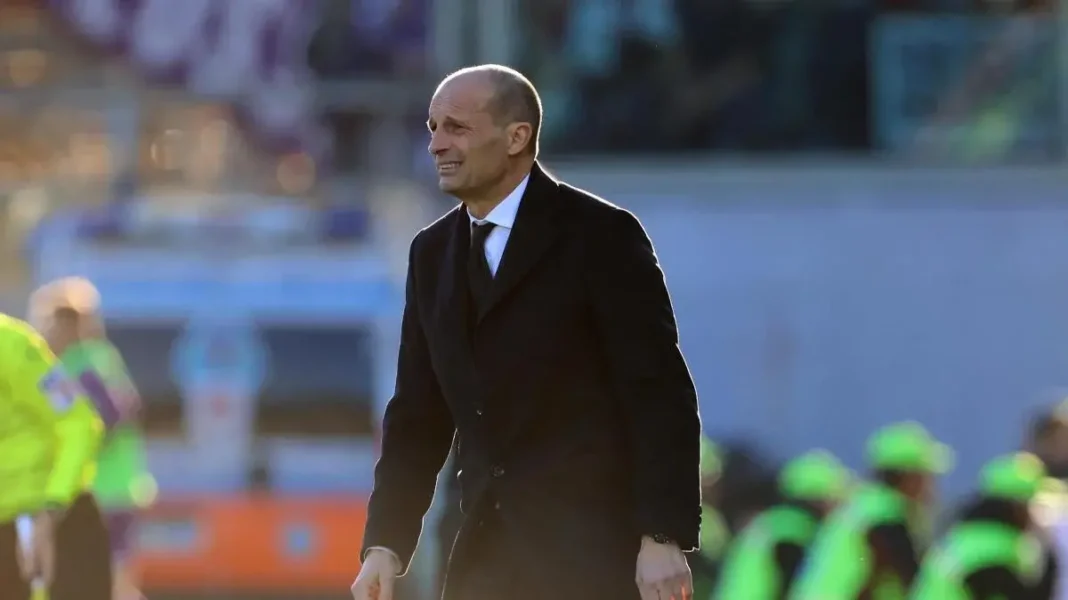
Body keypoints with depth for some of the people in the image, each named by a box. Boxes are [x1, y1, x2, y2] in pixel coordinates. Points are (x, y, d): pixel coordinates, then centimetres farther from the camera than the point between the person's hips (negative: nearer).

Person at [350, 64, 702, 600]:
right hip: (487, 556, 7)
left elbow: (660, 394, -10)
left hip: (593, 550, -6)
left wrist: (664, 538, -16)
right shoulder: (433, 253, 13)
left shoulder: (600, 235, -6)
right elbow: (418, 416, 15)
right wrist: (385, 545, 5)